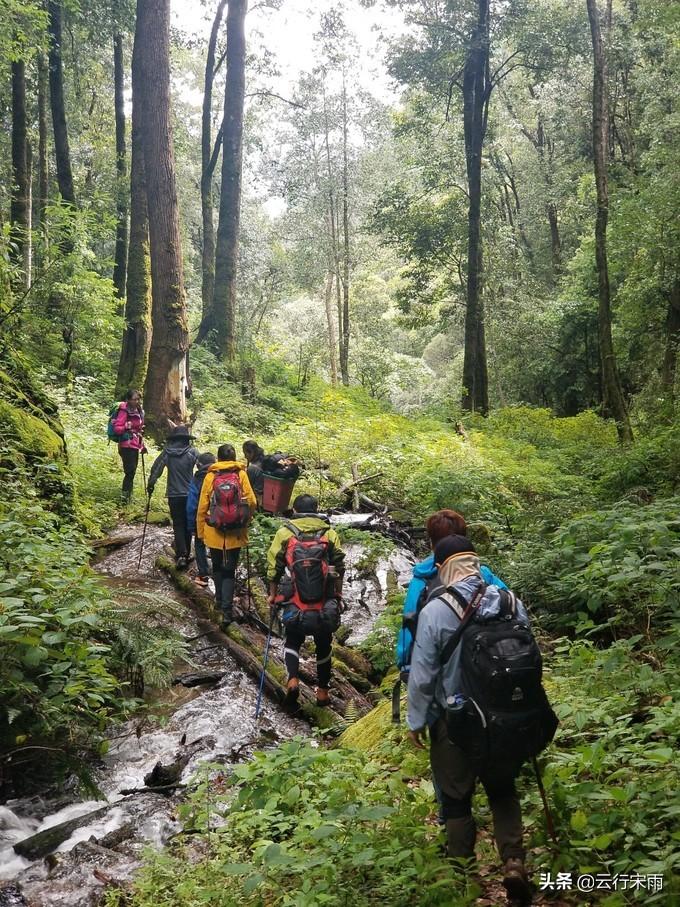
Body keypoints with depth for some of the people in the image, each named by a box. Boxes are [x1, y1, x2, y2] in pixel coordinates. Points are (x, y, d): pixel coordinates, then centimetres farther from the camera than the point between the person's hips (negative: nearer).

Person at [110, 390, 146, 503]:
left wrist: (142, 445, 22)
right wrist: (126, 427, -34)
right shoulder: (124, 411, -12)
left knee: (132, 472, 12)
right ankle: (125, 495, -5)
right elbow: (116, 428, -16)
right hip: (127, 446, -8)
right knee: (130, 471, -12)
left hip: (135, 447, 8)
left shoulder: (139, 411, 13)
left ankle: (128, 495, 22)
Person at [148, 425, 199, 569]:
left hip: (174, 495, 0)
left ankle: (181, 554, -10)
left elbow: (156, 468, 2)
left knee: (178, 524, 6)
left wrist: (151, 484, 14)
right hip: (190, 494, 0)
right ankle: (186, 554, 20)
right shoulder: (192, 452, -6)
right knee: (188, 524, 13)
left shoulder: (167, 452, -2)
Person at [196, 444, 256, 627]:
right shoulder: (241, 475, -3)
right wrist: (246, 520, 13)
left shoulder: (210, 476, -3)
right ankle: (227, 609, -6)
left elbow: (202, 507, -2)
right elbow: (252, 502, -6)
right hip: (236, 533, 0)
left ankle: (220, 600, 30)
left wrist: (200, 532, 9)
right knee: (230, 570, 5)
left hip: (214, 532, 1)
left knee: (217, 567, 21)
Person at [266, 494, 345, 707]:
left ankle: (293, 679, -2)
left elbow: (273, 568, -1)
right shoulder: (330, 533, 2)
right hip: (326, 606, 1)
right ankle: (323, 691, 27)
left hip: (296, 605, -1)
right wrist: (338, 597, 15)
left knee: (292, 642, 20)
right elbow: (339, 569, 3)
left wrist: (272, 595, 12)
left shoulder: (285, 533, 0)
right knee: (323, 646, 20)